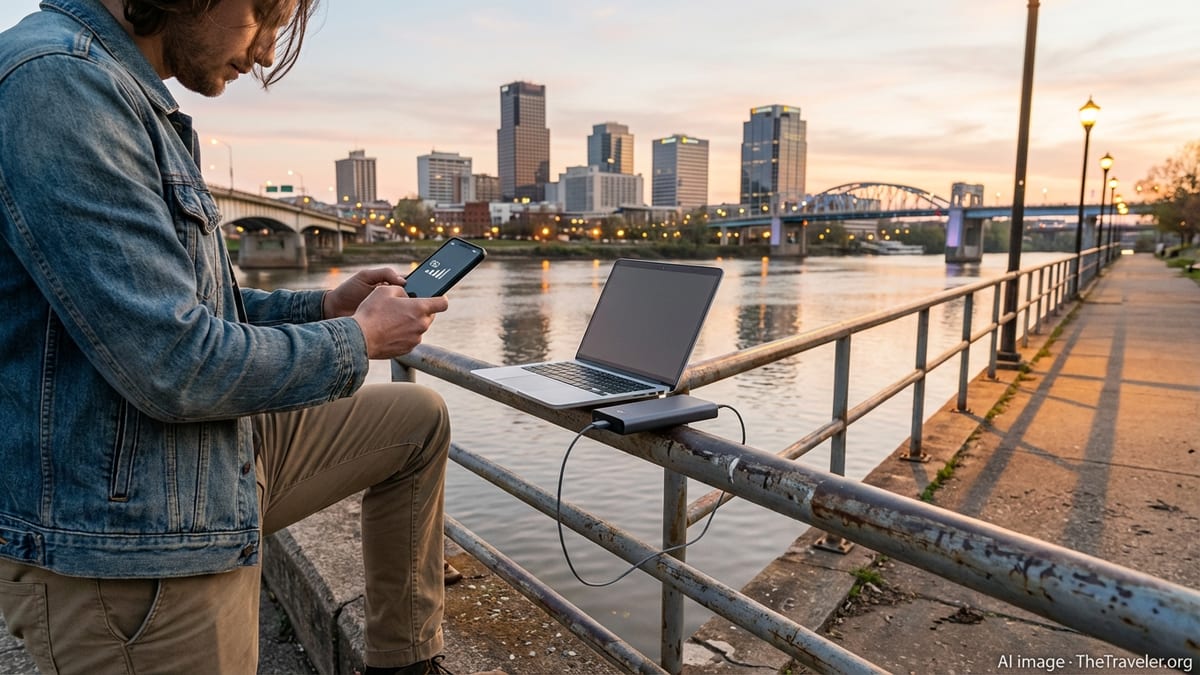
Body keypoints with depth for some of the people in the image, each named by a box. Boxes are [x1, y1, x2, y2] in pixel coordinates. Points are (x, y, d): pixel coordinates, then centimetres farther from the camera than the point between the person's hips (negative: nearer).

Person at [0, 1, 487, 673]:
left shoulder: (136, 102, 12)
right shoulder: (57, 80, -20)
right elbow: (175, 364, -25)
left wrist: (327, 305, 8)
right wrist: (358, 339, -11)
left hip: (219, 466, 10)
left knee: (419, 420, 15)